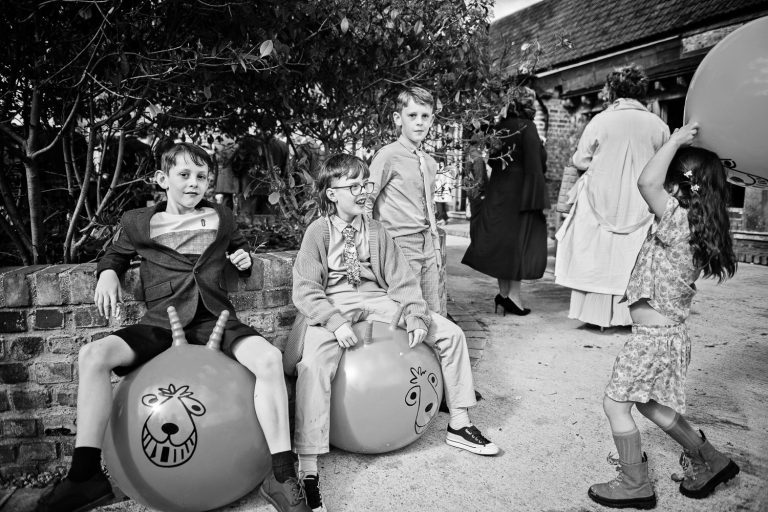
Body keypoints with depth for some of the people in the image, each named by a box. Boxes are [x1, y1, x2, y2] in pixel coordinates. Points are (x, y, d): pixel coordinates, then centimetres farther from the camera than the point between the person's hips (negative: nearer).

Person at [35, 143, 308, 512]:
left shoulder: (221, 219, 16)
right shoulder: (138, 223, 14)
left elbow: (239, 247, 35)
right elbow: (116, 253, 31)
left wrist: (244, 259, 11)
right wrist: (107, 273, 9)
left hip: (215, 321, 0)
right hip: (160, 324, 1)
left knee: (268, 358, -29)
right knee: (93, 355, -25)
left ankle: (280, 476, -23)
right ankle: (85, 476, -13)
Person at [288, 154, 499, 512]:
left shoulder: (376, 231, 8)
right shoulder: (319, 231, -5)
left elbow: (400, 280, 6)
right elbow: (305, 291, -12)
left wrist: (416, 317, -10)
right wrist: (336, 322, -27)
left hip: (375, 300, 5)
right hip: (331, 306, -5)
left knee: (450, 334, -2)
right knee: (314, 365, -36)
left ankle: (459, 424, 12)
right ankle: (308, 471, -26)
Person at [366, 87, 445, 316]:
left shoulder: (430, 162, 13)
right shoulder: (388, 155, -8)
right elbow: (365, 201, -8)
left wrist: (436, 247, 18)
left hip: (428, 248, 7)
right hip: (401, 246, -7)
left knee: (436, 314, 9)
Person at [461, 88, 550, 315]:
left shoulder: (500, 126, 6)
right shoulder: (527, 127, -11)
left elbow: (491, 160, 10)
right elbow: (535, 164, -15)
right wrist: (536, 197, -13)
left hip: (497, 193, 6)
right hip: (519, 191, -6)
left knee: (500, 239, 10)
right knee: (519, 240, 1)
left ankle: (503, 292, 16)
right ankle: (513, 294, 2)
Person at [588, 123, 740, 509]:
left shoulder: (678, 218, -20)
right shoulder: (695, 225, 5)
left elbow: (646, 182, -33)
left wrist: (677, 140, -21)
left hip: (654, 334, -9)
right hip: (666, 332, 9)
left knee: (615, 403, 4)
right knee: (649, 404, 24)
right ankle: (709, 461, 37)